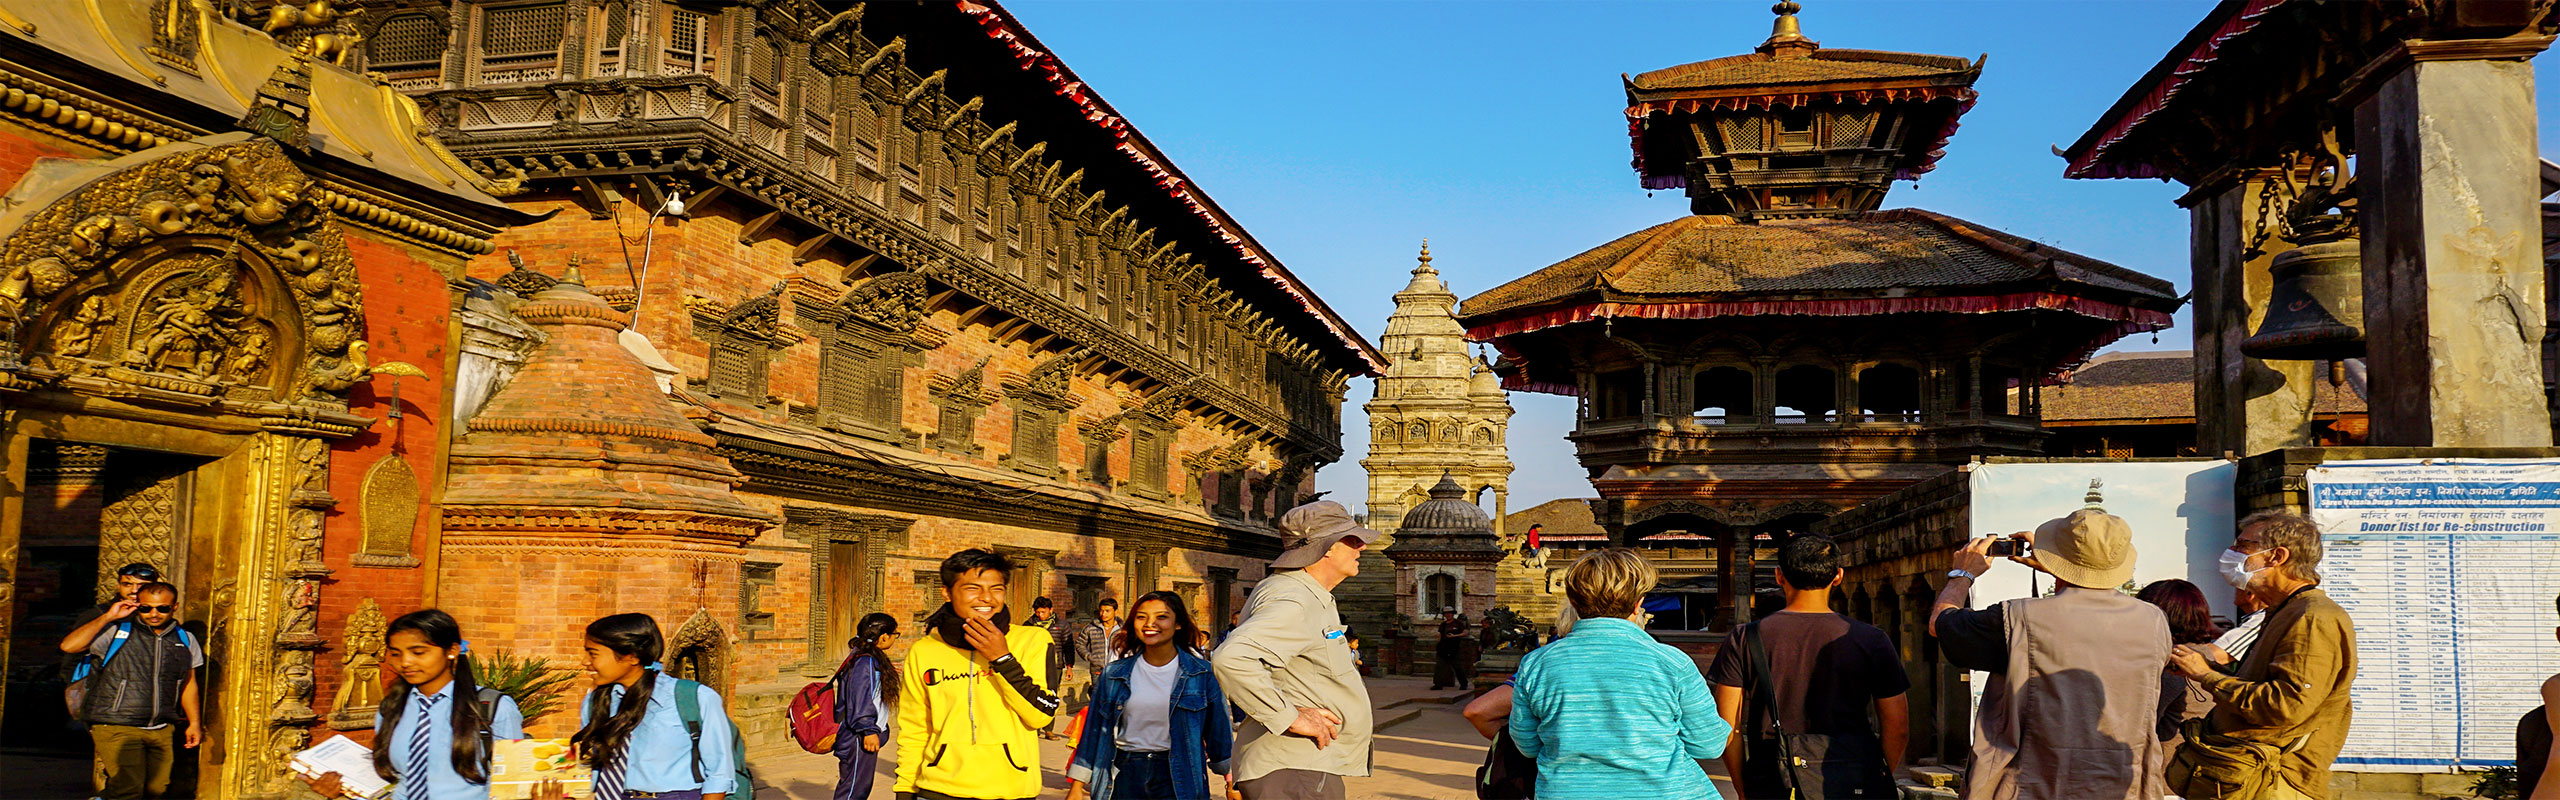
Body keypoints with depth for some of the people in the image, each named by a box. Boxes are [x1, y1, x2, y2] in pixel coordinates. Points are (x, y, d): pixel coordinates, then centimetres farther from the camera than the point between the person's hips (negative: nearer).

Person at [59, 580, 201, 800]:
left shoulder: (185, 640, 12)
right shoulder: (117, 632, 0)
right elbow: (69, 646, -13)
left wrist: (195, 723, 16)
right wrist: (108, 617, -12)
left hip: (162, 731, 5)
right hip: (117, 728, -4)